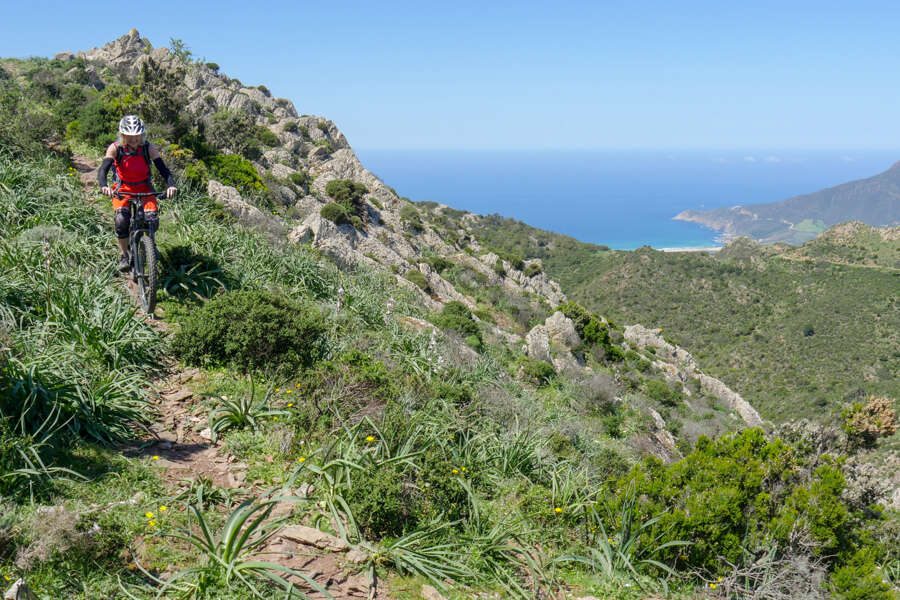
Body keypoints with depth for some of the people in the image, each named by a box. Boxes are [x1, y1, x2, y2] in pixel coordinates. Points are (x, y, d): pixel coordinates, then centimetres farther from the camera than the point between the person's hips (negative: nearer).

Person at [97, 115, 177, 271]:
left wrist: (171, 185, -42)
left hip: (144, 189, 1)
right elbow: (103, 170, -25)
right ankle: (124, 256, -1)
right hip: (123, 189, 0)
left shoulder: (148, 148, -16)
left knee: (153, 220, -19)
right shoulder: (115, 148, -16)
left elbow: (163, 169, -22)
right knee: (122, 221, -23)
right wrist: (104, 186, -46)